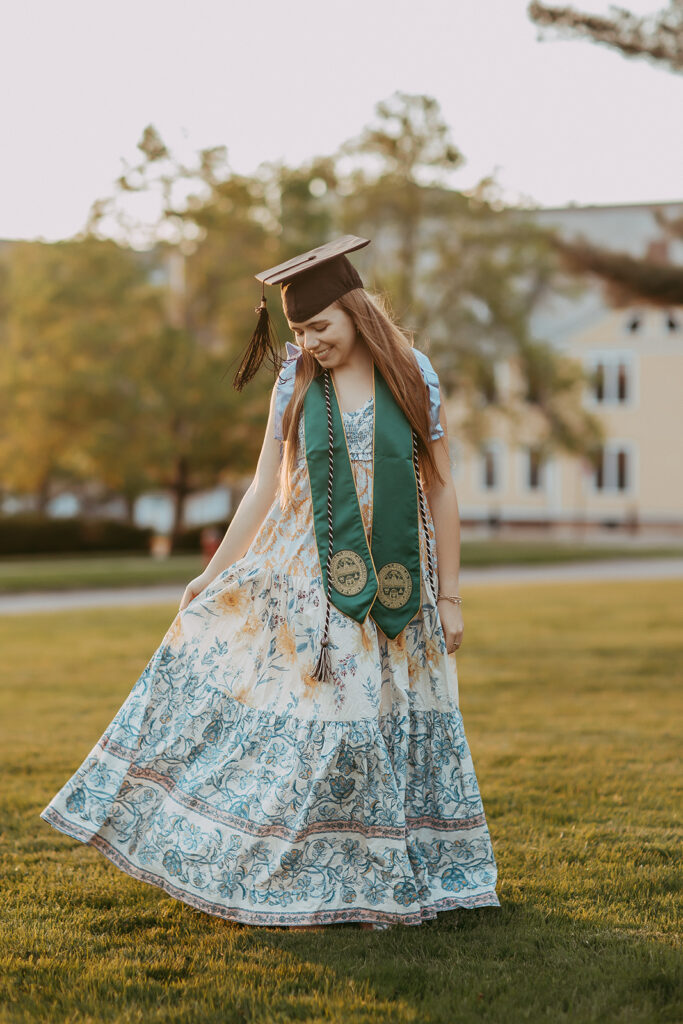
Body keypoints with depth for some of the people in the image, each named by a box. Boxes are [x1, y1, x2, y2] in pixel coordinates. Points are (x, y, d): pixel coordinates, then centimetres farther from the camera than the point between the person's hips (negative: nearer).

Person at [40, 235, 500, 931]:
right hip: (307, 576, 1)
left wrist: (450, 596, 0)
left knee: (386, 724, 4)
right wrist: (214, 573, 6)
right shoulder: (296, 383, 2)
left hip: (397, 580, -1)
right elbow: (265, 486, 7)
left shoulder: (413, 378, -2)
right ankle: (300, 889, 10)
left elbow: (442, 491, 1)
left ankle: (388, 885, 18)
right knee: (301, 716, -2)